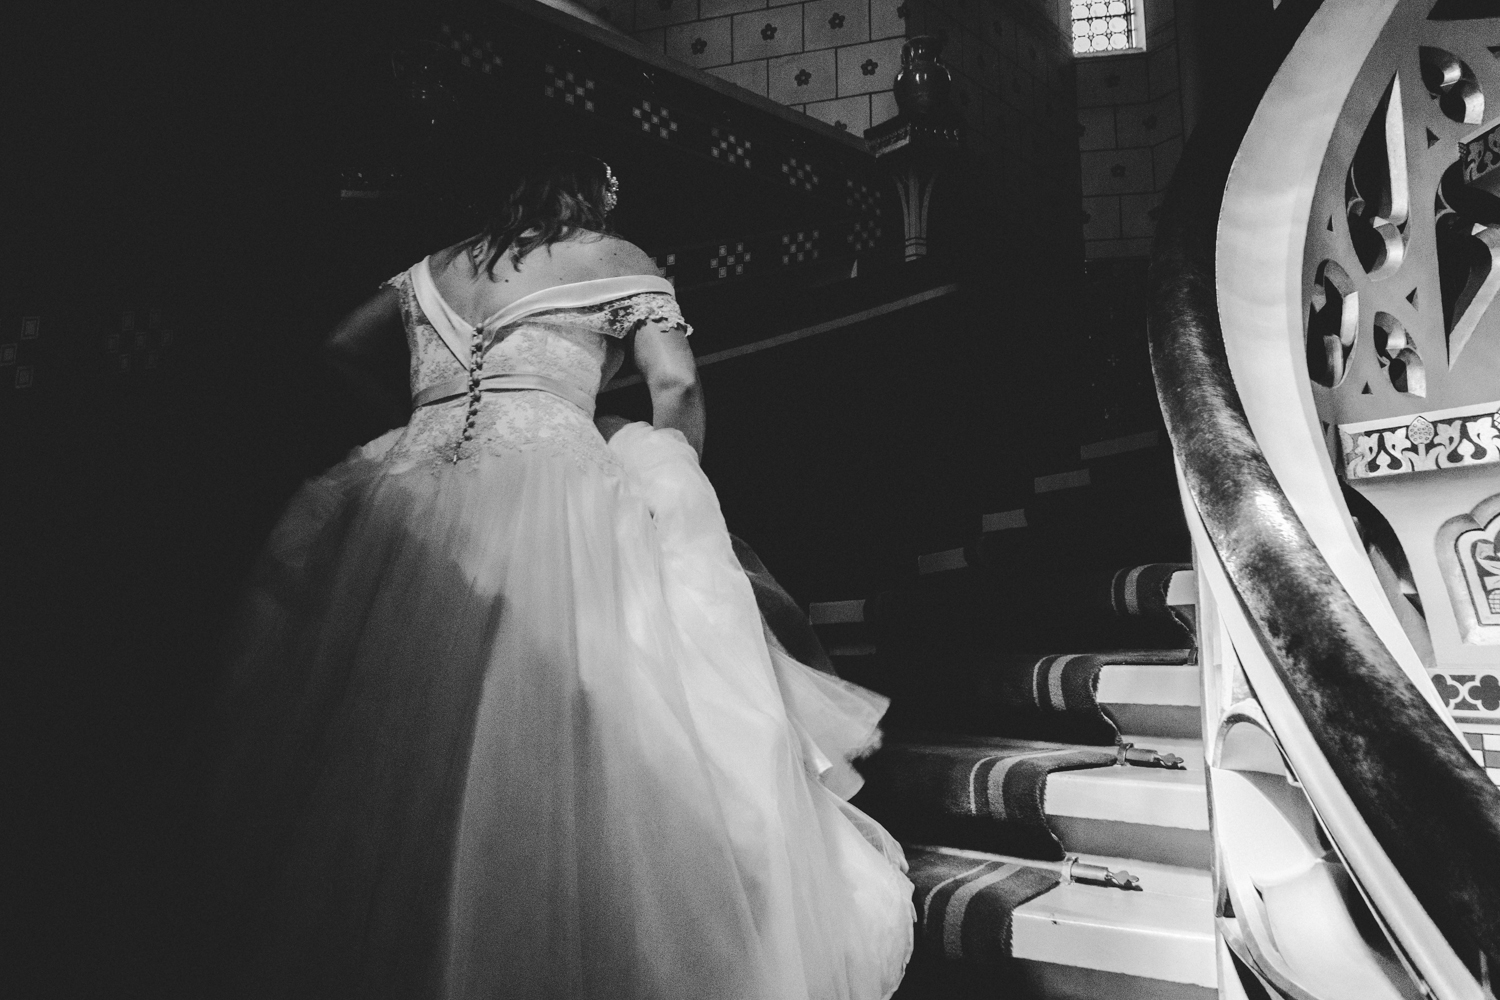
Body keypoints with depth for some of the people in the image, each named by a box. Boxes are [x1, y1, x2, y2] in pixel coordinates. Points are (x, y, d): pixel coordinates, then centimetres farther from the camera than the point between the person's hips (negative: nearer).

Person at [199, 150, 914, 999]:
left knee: (404, 760, 11)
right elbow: (676, 386, 1)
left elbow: (342, 348, 34)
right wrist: (678, 500, 15)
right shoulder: (614, 259, 13)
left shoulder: (437, 266, 26)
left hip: (411, 503, 5)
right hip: (553, 489, -5)